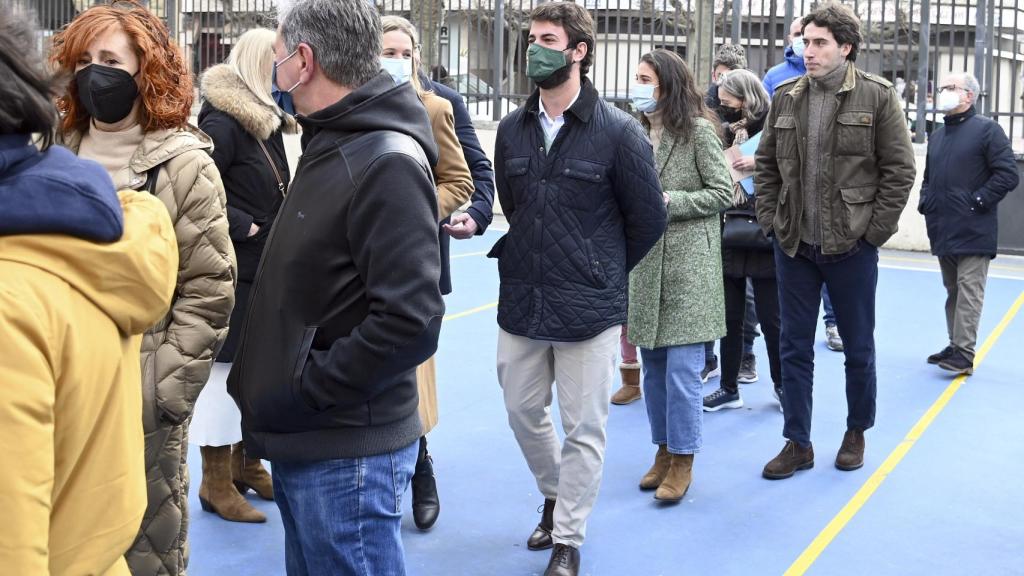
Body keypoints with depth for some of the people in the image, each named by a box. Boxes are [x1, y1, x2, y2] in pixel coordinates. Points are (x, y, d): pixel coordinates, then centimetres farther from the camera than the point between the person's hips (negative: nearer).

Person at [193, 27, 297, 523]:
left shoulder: (267, 120, 12)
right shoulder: (223, 123, -16)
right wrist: (245, 227, -19)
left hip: (266, 272, 9)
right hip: (233, 272, -9)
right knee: (225, 366, -1)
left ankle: (244, 463, 32)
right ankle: (216, 482, 10)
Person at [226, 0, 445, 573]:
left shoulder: (386, 163, -18)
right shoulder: (330, 147, 12)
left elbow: (409, 322, -25)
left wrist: (300, 393, -19)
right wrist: (273, 391, 10)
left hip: (346, 458, -9)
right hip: (300, 441, 9)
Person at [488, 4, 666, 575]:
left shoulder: (619, 132, -11)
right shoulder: (512, 130, 3)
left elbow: (649, 219, -2)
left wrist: (602, 272, 7)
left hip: (590, 311, -5)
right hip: (521, 305, 5)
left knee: (584, 429, 4)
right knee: (524, 411, 16)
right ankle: (557, 497, 42)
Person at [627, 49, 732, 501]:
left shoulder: (698, 131, -7)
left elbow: (722, 193, -8)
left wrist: (668, 202, -16)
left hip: (687, 265, -6)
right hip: (645, 264, 6)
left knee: (681, 369, -4)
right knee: (653, 366, 12)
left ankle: (682, 460, 8)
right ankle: (663, 450, 25)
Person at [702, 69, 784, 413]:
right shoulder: (729, 132, 10)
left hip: (764, 237, -5)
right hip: (729, 234, 5)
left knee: (770, 318, 4)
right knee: (729, 316, 10)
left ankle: (782, 384, 23)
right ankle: (728, 388, 20)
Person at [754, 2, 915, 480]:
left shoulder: (877, 97, -6)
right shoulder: (785, 97, 5)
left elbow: (899, 170, -6)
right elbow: (767, 165, 12)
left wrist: (875, 229, -9)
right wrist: (770, 220, 3)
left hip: (851, 246, -3)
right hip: (793, 244, 4)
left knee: (858, 347, 10)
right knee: (794, 347, 7)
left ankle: (856, 433, 30)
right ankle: (797, 444, 18)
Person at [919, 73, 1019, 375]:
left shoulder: (987, 129, -5)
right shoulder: (937, 135, 18)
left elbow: (1008, 174, -11)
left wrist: (978, 201, -14)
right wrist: (925, 202, 11)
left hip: (973, 231, -7)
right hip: (942, 230, 7)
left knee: (969, 289, -9)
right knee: (952, 289, 13)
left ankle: (964, 353, -10)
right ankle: (955, 345, 22)